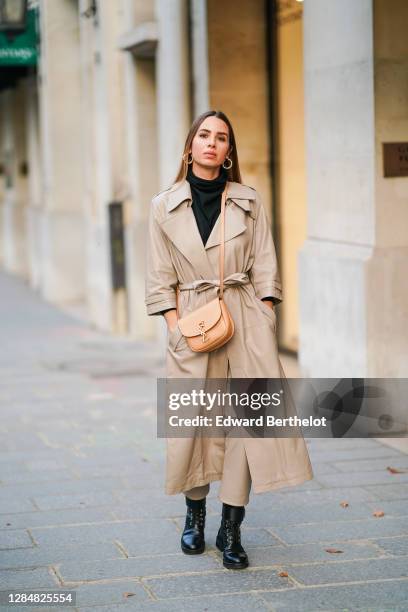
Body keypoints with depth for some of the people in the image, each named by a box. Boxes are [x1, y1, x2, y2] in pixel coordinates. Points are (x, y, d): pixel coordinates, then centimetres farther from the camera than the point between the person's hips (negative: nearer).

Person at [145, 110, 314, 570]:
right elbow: (160, 279, 5)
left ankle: (231, 531, 3)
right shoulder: (164, 207, 5)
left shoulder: (248, 202, 7)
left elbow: (264, 271, 7)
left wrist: (264, 324, -2)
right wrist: (176, 327, -5)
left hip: (246, 320, 0)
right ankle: (194, 516, 26)